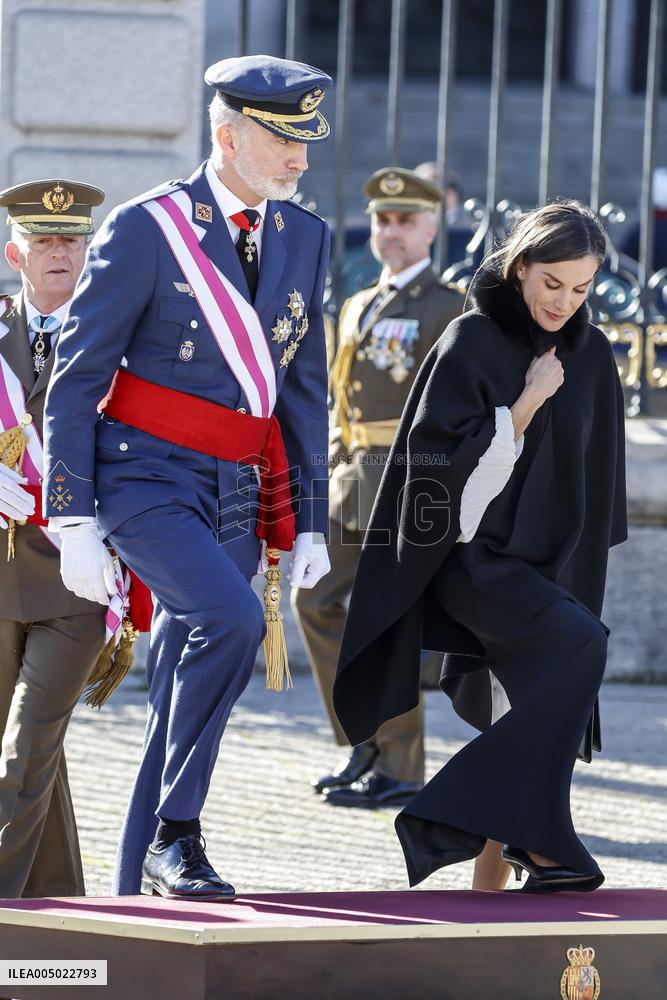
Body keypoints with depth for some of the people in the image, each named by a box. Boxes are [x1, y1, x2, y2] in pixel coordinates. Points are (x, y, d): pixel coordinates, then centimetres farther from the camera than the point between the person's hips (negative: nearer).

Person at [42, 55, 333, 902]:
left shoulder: (304, 238, 8)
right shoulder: (146, 228, -10)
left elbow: (303, 391, 16)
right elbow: (75, 378, -8)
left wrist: (309, 522, 13)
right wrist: (73, 522, -12)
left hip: (234, 495, 6)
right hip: (142, 477, -6)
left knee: (178, 713, 5)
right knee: (230, 618, -29)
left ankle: (138, 890, 13)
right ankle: (176, 832, -17)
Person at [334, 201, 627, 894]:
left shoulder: (591, 355, 7)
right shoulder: (471, 344, -8)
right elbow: (441, 455, -15)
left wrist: (579, 571, 15)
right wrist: (529, 402, -17)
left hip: (547, 563, 6)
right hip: (475, 555, -6)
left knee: (537, 707, 0)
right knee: (578, 642, -28)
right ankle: (535, 834, -27)